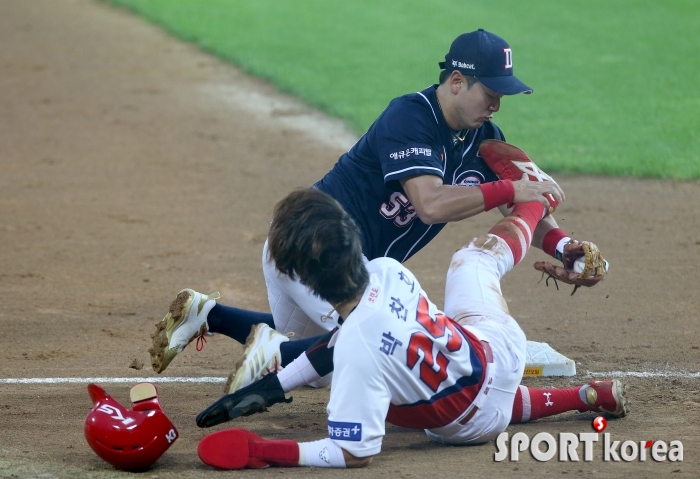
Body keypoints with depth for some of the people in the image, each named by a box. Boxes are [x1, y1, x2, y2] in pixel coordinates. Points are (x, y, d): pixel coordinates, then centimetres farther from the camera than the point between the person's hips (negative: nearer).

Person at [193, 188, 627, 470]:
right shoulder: (388, 271, -24)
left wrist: (267, 452, -41)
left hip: (474, 423, -4)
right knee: (476, 255, 36)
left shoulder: (357, 348, -42)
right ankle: (535, 200, 62)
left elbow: (356, 453, -38)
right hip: (500, 346, 4)